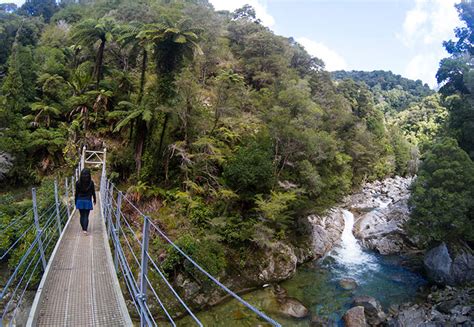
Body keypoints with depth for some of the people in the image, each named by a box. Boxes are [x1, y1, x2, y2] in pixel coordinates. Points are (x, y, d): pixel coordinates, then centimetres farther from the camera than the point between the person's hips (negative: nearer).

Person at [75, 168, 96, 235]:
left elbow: (76, 193, -1)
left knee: (82, 216, 13)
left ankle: (83, 229, 22)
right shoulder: (91, 183, -8)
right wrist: (94, 200, 16)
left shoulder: (78, 182, -6)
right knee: (86, 216, 1)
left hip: (80, 201, 1)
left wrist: (75, 202, 11)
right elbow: (93, 192, 1)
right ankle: (85, 229, -7)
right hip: (88, 201, -1)